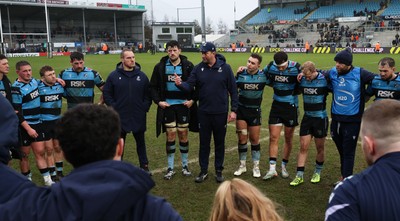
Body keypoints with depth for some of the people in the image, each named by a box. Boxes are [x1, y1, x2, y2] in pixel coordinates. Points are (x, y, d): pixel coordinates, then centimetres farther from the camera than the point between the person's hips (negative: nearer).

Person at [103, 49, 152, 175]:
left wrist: (145, 107, -2)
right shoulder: (114, 76, -2)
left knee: (140, 141, 12)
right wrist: (113, 107, -6)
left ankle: (144, 166, 24)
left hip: (138, 117, 1)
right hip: (120, 117, -1)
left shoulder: (142, 76, 3)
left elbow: (148, 94, 9)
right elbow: (107, 94, 2)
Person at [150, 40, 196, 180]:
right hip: (167, 105, 0)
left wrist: (192, 100, -7)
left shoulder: (188, 66, -1)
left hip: (183, 105, 0)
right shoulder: (160, 67, 1)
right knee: (170, 136, 3)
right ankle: (170, 168, 14)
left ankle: (185, 165, 22)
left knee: (183, 135, 6)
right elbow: (153, 86, 7)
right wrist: (158, 101, -5)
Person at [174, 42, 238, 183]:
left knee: (219, 143, 11)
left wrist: (233, 110, -6)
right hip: (203, 113, 2)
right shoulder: (198, 68, 0)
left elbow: (233, 90, -3)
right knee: (204, 143, 10)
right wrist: (180, 84, -29)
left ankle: (219, 171, 26)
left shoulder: (225, 68, -5)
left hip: (220, 113, -1)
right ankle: (203, 171, 24)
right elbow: (189, 86, -7)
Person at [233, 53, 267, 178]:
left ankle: (256, 167, 20)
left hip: (255, 111, 0)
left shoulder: (263, 75, -7)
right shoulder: (241, 74, -6)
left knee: (254, 139, 7)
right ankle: (242, 165, 18)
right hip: (241, 110, 0)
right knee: (242, 138, 2)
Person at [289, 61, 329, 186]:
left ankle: (318, 172, 31)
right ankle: (299, 176, 7)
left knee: (320, 148, 10)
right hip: (307, 117, 3)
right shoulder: (302, 80, -3)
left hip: (320, 118, -3)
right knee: (303, 147, 1)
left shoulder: (324, 80, -14)